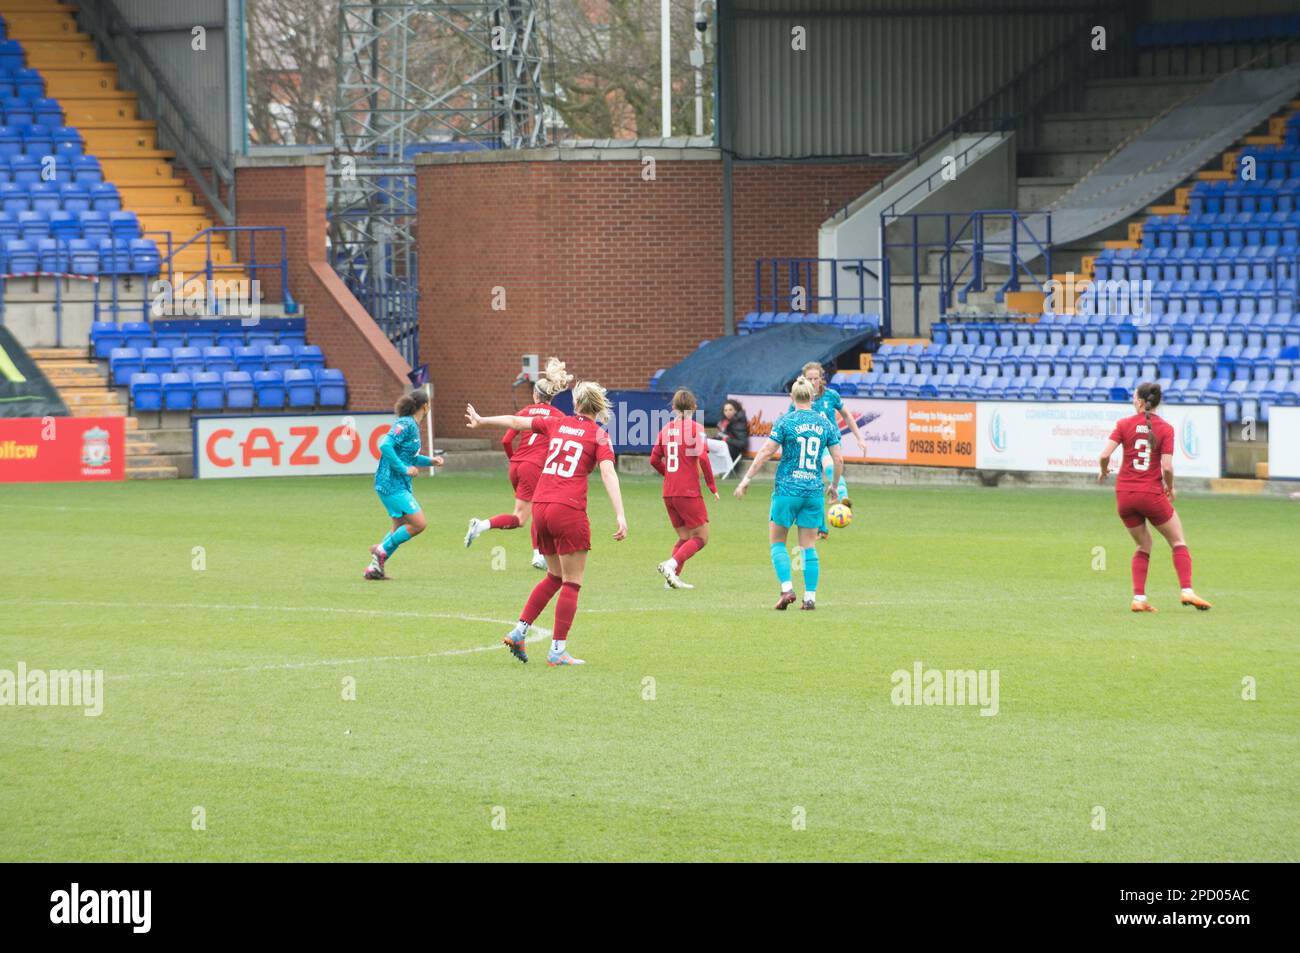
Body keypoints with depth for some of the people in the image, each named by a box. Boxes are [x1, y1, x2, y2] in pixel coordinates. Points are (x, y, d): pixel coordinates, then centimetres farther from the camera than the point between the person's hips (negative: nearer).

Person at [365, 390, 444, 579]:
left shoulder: (413, 426, 14)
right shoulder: (405, 424, -15)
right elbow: (385, 446, -26)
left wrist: (430, 461, 12)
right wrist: (404, 469, -23)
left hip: (400, 485, 10)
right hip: (391, 484, -10)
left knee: (400, 528, 12)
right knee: (418, 524, -12)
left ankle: (374, 568, 14)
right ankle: (382, 549, -3)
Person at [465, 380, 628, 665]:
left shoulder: (556, 423, 12)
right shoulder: (599, 435, -1)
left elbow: (515, 421, 23)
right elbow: (608, 473, -14)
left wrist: (481, 421, 40)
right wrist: (620, 516, -21)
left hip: (540, 506, 6)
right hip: (569, 510, -6)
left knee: (555, 576, 21)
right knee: (572, 583, 2)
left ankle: (519, 631, 15)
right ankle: (558, 650, -2)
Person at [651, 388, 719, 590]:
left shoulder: (666, 428, 9)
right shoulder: (696, 427, -7)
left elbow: (654, 459, 10)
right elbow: (702, 457, -18)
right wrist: (712, 486, -9)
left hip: (668, 494, 6)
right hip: (689, 493, -6)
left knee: (684, 537, 18)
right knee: (701, 538, 1)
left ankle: (673, 576, 4)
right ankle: (671, 564, -19)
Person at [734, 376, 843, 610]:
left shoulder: (785, 422, -7)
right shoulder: (825, 424, 4)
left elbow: (766, 452, -10)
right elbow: (838, 459, 4)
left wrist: (747, 479, -2)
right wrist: (833, 485, 20)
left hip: (787, 489, -3)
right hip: (814, 490, 3)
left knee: (777, 542, 9)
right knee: (808, 547, 9)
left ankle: (787, 588, -7)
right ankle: (810, 597, 6)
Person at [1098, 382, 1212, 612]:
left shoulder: (1124, 424, -1)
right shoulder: (1165, 428, -5)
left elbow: (1105, 454, -10)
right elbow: (1167, 466, -12)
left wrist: (1104, 471, 11)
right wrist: (1170, 488, 7)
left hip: (1124, 494, 2)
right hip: (1152, 494, -2)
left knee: (1144, 545, 18)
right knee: (1178, 541, 13)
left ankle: (1139, 598, 5)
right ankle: (1187, 591, -2)